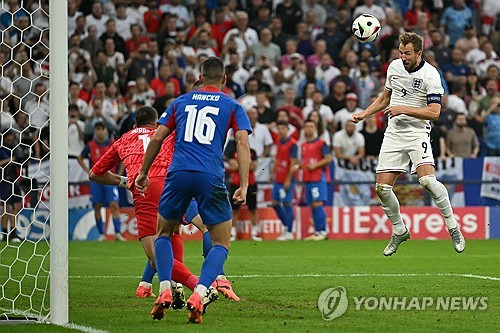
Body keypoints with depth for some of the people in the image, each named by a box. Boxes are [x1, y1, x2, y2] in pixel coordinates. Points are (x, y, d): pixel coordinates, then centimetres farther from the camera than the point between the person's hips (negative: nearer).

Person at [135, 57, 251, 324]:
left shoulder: (181, 102, 19)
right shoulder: (232, 106, 13)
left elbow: (157, 137, 14)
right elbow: (242, 143, 0)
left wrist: (143, 173, 23)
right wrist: (244, 186, -4)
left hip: (178, 173, 2)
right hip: (211, 179, -2)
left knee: (163, 234, 22)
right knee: (221, 244, 9)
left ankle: (164, 291, 2)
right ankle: (198, 296, -13)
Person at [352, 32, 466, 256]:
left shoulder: (430, 74, -12)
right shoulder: (394, 67, 7)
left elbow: (434, 112, -17)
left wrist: (404, 109, -21)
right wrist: (364, 114, 14)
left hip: (418, 132, -6)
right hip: (393, 134, 6)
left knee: (427, 180, -27)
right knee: (382, 188, -2)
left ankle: (452, 226, -9)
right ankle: (399, 231, 20)